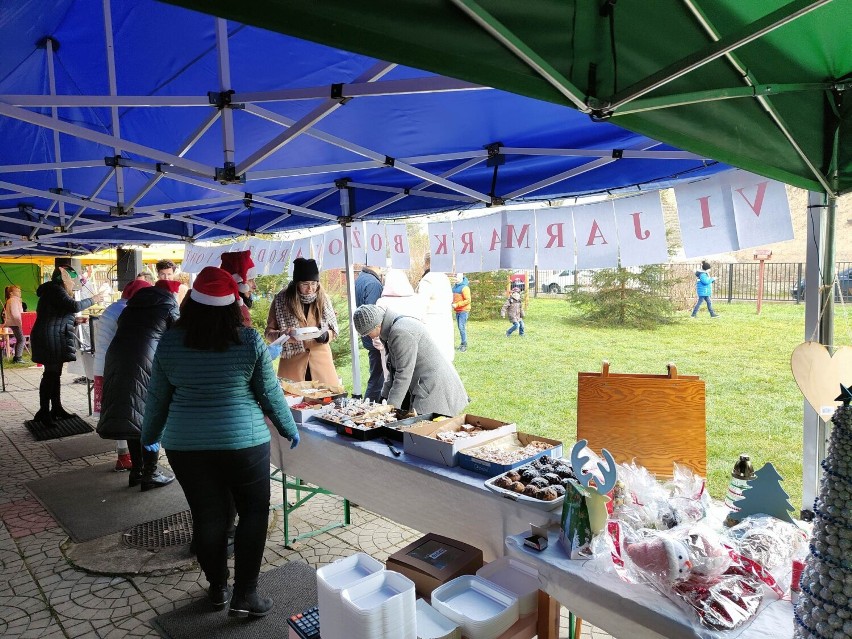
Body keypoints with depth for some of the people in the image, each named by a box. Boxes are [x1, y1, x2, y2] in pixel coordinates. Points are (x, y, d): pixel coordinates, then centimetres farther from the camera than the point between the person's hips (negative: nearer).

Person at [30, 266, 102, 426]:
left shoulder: (54, 290, 20)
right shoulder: (55, 289, -11)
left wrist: (75, 321, 17)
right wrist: (92, 300, -11)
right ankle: (44, 412, -4)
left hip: (54, 340, 10)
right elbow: (74, 306, -24)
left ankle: (56, 408, 20)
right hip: (50, 340, -10)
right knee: (51, 374, -8)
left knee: (54, 373, 13)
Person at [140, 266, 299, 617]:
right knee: (254, 512, 12)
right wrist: (289, 429, 12)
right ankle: (245, 594, 15)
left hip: (186, 445, 3)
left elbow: (157, 397, 6)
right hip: (243, 442, -3)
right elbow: (270, 393, -2)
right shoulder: (249, 340, -9)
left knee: (207, 515, 15)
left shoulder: (169, 342, -3)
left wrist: (150, 436, 23)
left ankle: (218, 589, 30)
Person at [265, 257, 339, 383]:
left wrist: (324, 335, -12)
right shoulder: (281, 301, -2)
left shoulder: (323, 299, 3)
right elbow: (269, 332, 3)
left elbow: (334, 330, 9)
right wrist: (282, 335, -18)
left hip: (321, 363, 2)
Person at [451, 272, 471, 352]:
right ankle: (463, 343, 20)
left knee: (462, 327, -12)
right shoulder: (455, 286, 12)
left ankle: (464, 345, -7)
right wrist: (452, 304, 7)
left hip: (464, 310, -8)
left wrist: (457, 305, -19)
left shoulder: (464, 287, -15)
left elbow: (468, 300, -19)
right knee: (460, 328, 12)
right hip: (457, 311, 8)